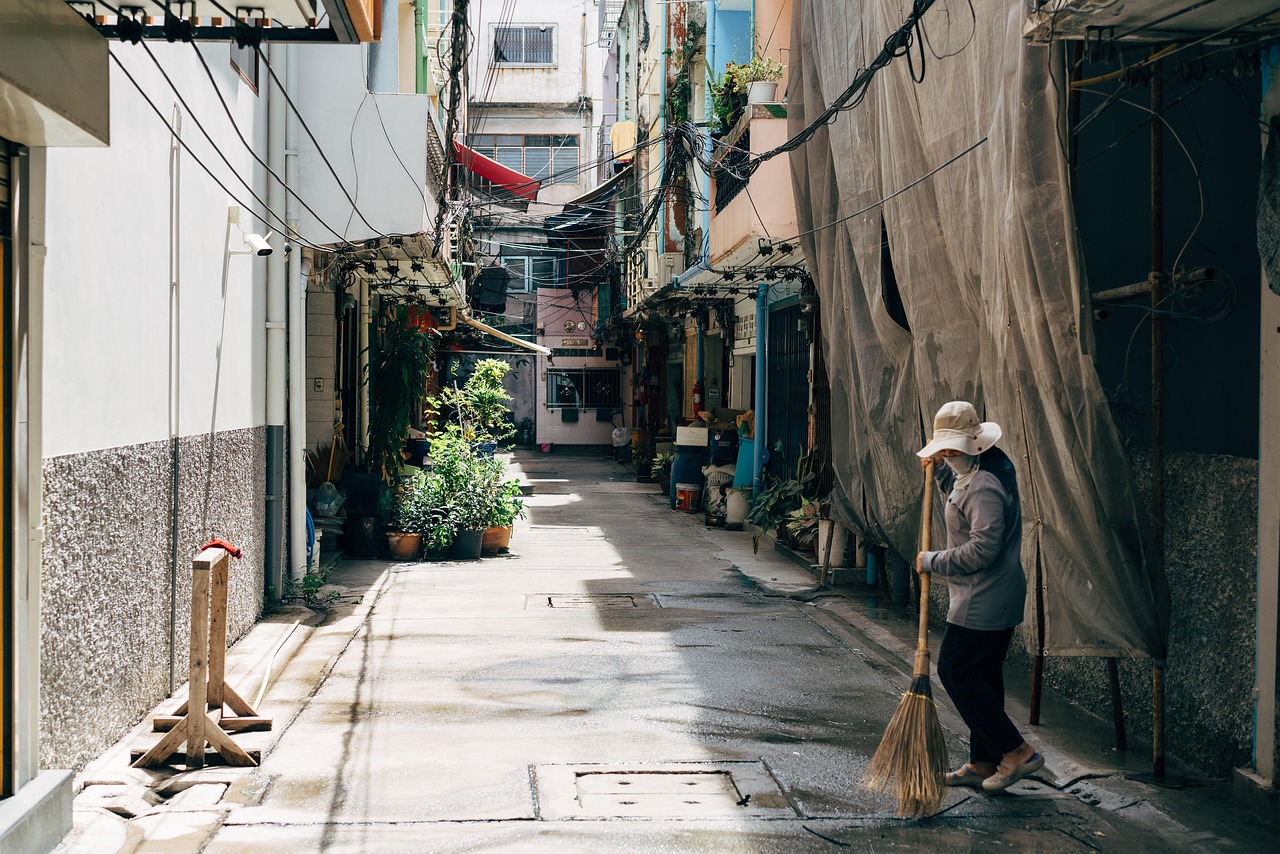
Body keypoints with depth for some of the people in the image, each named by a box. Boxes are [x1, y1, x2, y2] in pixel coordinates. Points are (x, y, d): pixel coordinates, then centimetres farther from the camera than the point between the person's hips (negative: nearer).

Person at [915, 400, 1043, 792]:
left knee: (955, 671, -4)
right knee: (982, 674, 14)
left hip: (983, 603, -11)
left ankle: (1016, 752, -3)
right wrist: (938, 468, 15)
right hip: (999, 599, 11)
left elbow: (982, 549, -28)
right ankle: (983, 763, 22)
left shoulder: (985, 487, -23)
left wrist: (933, 561, -17)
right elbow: (961, 499, 32)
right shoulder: (979, 471, 11)